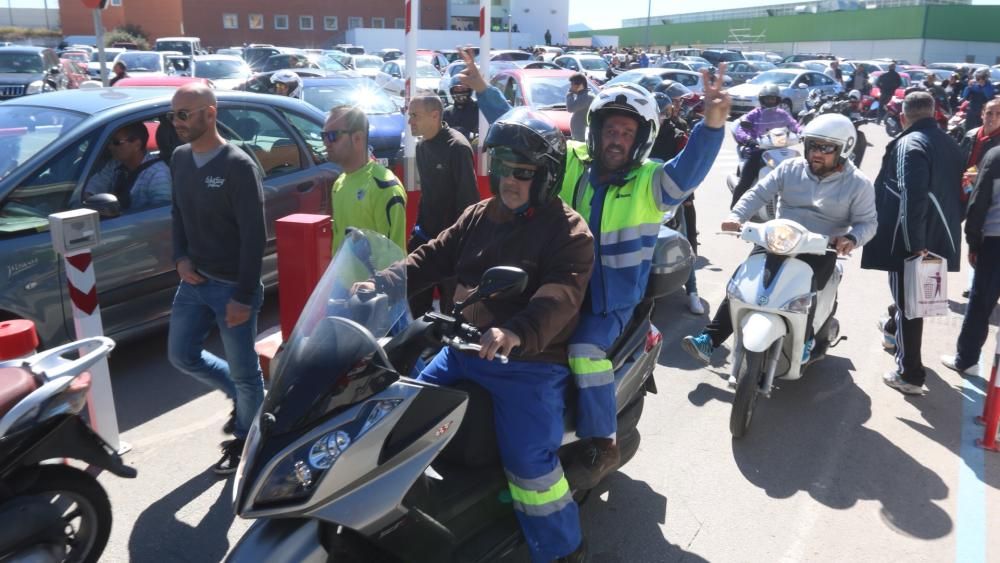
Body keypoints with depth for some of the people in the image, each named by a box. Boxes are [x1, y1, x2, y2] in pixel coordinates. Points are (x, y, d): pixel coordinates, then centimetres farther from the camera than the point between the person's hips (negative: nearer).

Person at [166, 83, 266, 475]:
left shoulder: (238, 166, -17)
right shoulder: (179, 158, 6)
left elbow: (254, 236, -18)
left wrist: (244, 296, -19)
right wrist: (180, 259, 1)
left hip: (232, 285, -8)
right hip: (195, 280, 8)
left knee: (243, 369, 6)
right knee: (181, 355, 17)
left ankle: (244, 440, 27)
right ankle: (241, 397, 38)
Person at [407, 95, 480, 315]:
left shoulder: (457, 146, -16)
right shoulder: (422, 146, 9)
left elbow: (469, 198, -18)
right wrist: (418, 226, 17)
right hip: (425, 235, 8)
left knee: (452, 305, 3)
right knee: (415, 300, 12)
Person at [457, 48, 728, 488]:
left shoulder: (650, 182, -6)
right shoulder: (569, 162, 5)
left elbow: (690, 170, -26)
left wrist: (712, 124, -44)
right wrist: (483, 90, 0)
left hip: (611, 301, -5)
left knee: (584, 349, -26)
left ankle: (602, 445, -8)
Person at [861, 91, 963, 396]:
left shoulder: (909, 144, -14)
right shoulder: (950, 144, 11)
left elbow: (912, 197, -25)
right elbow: (957, 192, 17)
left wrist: (913, 243, -24)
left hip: (909, 241, -8)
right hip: (938, 238, 8)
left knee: (907, 304, -1)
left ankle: (910, 374, 4)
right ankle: (897, 333, 45)